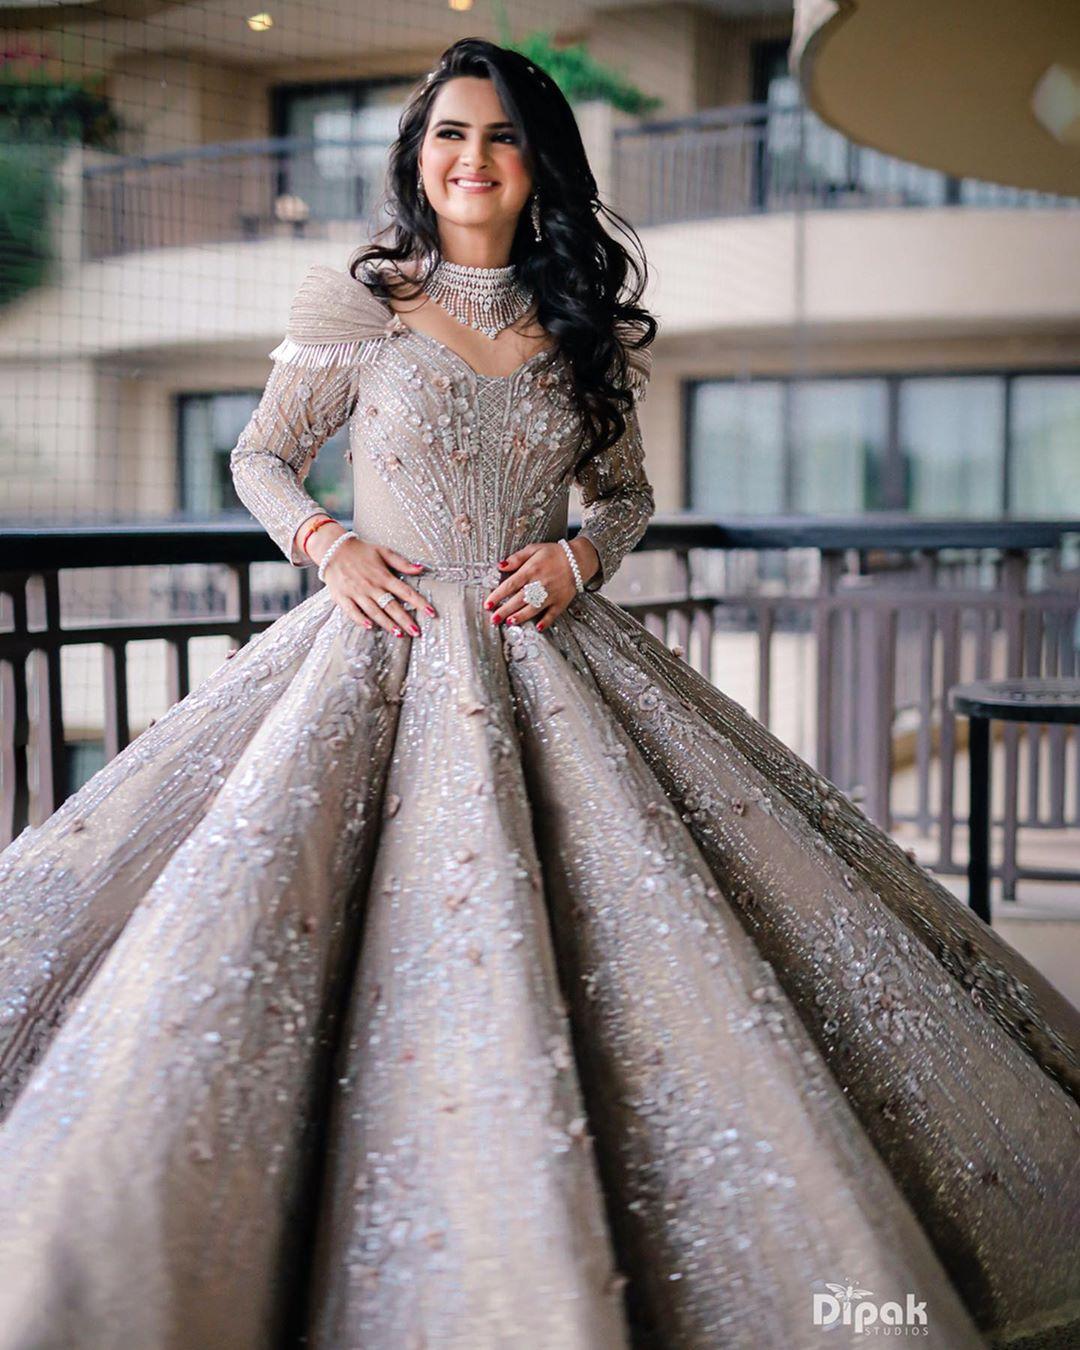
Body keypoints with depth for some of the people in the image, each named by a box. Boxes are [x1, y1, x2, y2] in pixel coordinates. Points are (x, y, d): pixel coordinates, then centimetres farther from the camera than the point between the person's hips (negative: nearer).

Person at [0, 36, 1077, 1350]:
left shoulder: (584, 329, 10)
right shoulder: (352, 304, 2)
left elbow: (628, 493, 20)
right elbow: (261, 459, 11)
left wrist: (583, 552, -1)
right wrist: (331, 545, -7)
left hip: (545, 651, 2)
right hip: (384, 648, -2)